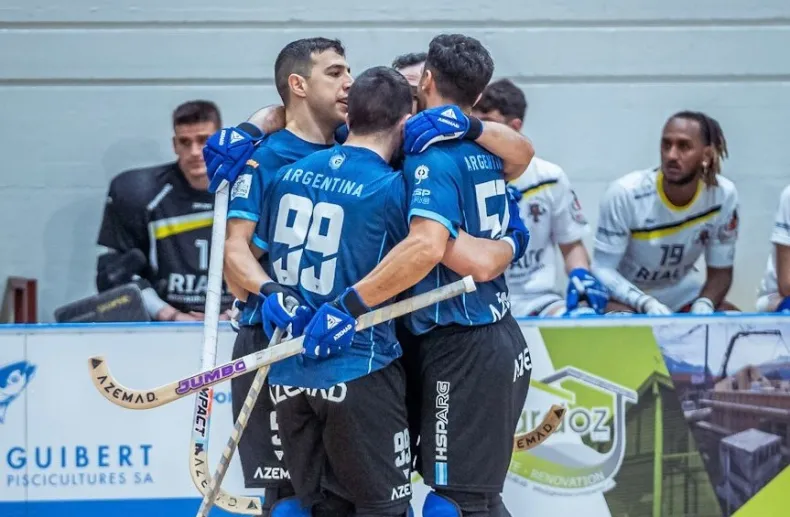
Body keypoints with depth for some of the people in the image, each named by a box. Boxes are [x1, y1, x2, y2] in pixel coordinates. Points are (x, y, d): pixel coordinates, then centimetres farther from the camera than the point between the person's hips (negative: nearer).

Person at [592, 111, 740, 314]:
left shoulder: (723, 195, -14)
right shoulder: (625, 194, -23)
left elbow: (720, 271, -4)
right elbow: (603, 269, -19)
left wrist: (704, 305, -26)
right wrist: (647, 304, -36)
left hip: (680, 295, 4)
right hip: (624, 294, -4)